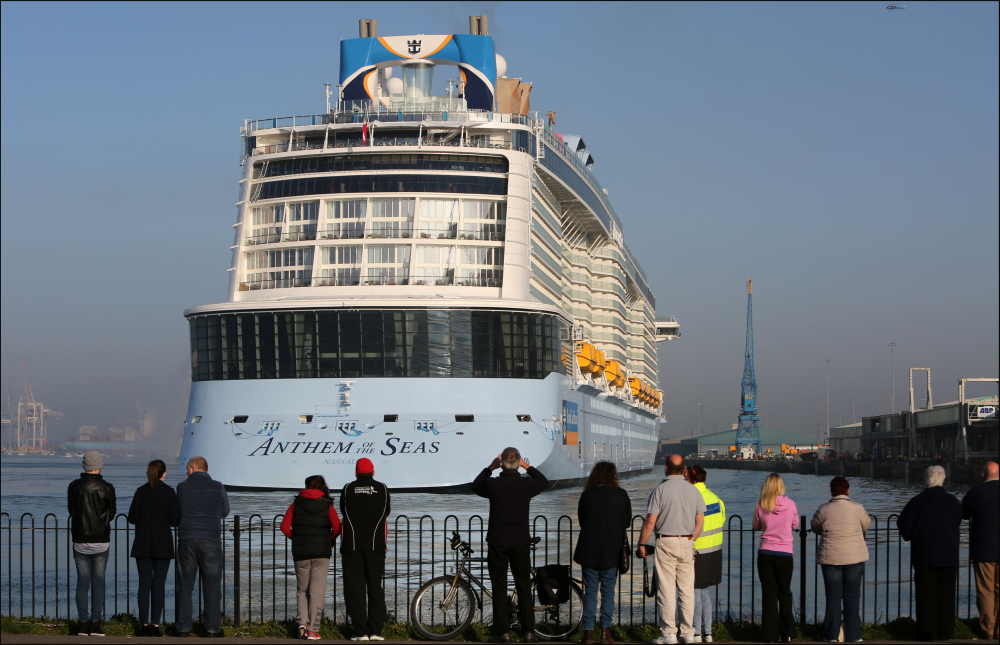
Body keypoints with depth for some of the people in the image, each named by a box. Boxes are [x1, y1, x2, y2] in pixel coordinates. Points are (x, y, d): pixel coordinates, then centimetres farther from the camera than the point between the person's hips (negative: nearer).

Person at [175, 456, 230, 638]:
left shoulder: (182, 487, 1)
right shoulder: (217, 487, 1)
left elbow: (175, 513, 11)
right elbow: (225, 511, 15)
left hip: (186, 540, 1)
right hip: (211, 541, 0)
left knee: (185, 585, 8)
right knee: (212, 586, 5)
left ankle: (183, 628, 8)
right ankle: (213, 628, 3)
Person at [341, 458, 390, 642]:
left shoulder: (348, 489, 1)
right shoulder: (382, 488, 4)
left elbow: (343, 512, 11)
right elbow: (386, 512, 13)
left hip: (352, 544, -1)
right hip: (376, 544, 1)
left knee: (355, 588, 1)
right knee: (375, 587, 8)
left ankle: (361, 632, -5)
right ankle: (375, 630, 2)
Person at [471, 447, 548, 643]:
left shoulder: (492, 484, -11)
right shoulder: (527, 485, -6)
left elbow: (476, 485, 13)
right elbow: (544, 481, 17)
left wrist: (490, 468, 16)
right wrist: (527, 466, 21)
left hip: (497, 544, -1)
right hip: (521, 543, 1)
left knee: (499, 589, 5)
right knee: (524, 587, 9)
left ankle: (503, 632, 5)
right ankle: (529, 632, 8)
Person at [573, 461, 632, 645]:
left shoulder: (586, 495, -4)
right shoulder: (621, 495, -4)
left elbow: (581, 520, 5)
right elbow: (627, 521, 5)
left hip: (589, 549, 0)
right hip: (612, 550, 0)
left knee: (590, 591, 5)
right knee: (608, 590, 8)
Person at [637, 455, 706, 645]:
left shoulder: (660, 490, -8)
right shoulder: (693, 490, 5)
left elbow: (650, 522, -10)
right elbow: (700, 521, 7)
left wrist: (642, 544, -1)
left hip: (666, 543, -4)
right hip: (687, 543, 4)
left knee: (666, 589, -1)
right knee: (687, 589, 8)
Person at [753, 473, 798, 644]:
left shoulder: (761, 506, -7)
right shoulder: (790, 504, -6)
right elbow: (795, 525, 10)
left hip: (765, 554, 0)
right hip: (785, 554, 0)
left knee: (768, 594, 5)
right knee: (785, 593, 13)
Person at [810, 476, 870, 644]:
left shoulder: (823, 510, -5)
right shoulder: (857, 508, -6)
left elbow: (816, 528, 10)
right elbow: (867, 525, 11)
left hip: (830, 559, 0)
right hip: (855, 558, 0)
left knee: (833, 596, 7)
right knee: (852, 596, 7)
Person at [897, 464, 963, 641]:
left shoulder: (917, 501, -8)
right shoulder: (952, 501, -1)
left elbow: (903, 524, -5)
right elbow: (958, 521, 12)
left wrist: (910, 537, 16)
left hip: (924, 555, -2)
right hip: (949, 555, 2)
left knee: (926, 594, 4)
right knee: (947, 594, 8)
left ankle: (928, 632, 2)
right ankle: (945, 632, 8)